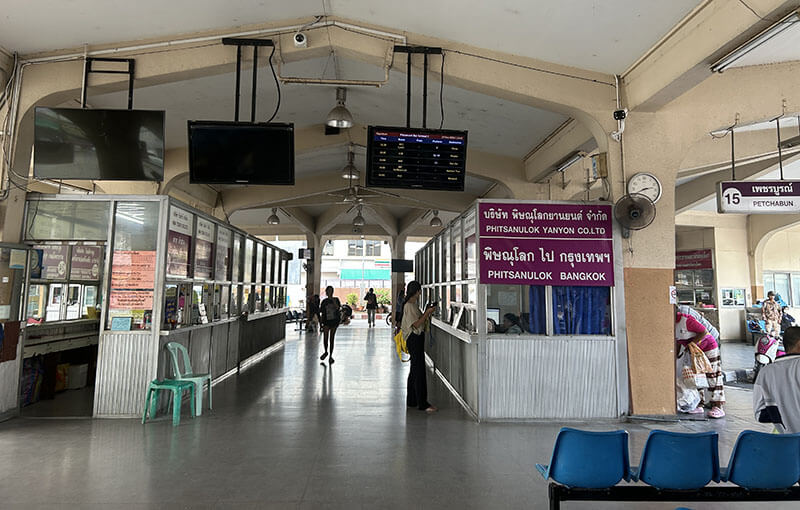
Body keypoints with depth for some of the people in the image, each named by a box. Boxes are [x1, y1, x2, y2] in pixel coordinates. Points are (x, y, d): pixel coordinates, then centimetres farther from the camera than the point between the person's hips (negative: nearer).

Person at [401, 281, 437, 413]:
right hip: (414, 339, -10)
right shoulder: (409, 305, -15)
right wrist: (427, 313, -17)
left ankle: (411, 401, 23)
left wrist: (427, 312, 8)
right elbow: (416, 324, -19)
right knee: (419, 371, -8)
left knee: (415, 370, 14)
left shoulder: (414, 304, 15)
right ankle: (422, 404, -4)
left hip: (418, 339, 10)